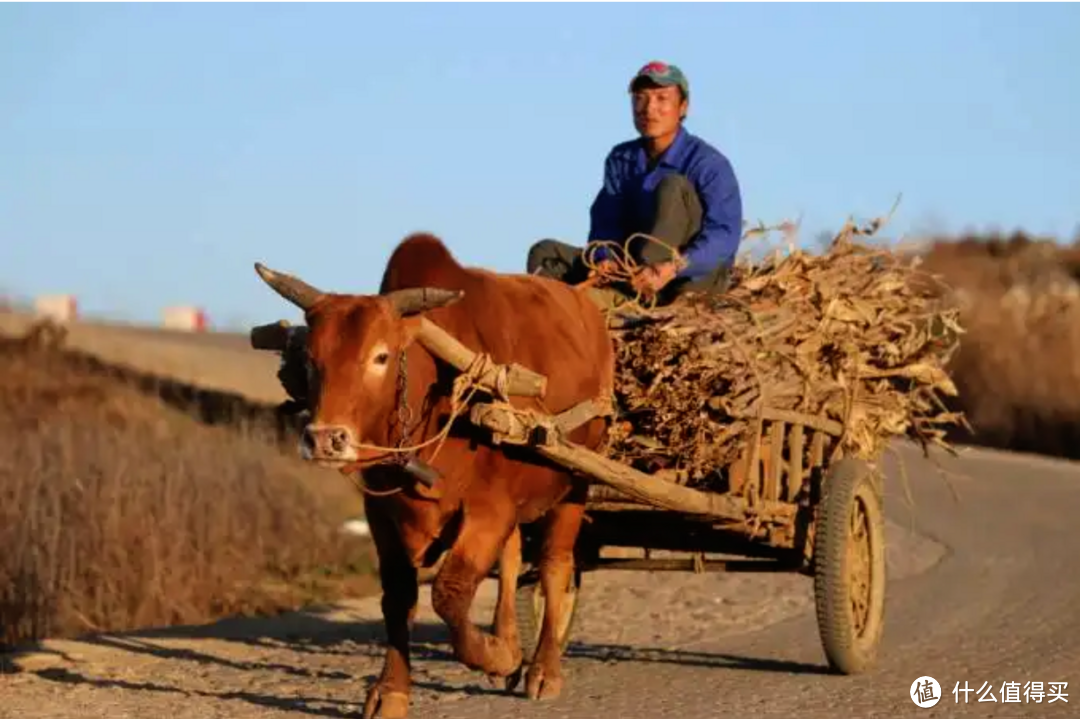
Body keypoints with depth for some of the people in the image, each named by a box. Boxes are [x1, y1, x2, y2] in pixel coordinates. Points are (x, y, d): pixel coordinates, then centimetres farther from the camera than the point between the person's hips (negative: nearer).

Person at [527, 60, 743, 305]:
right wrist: (605, 258, -27)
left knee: (673, 187, -26)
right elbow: (606, 222, -2)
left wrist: (672, 269, -38)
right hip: (637, 269, 5)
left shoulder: (709, 163, -10)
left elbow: (725, 234, -22)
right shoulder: (620, 159, 7)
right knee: (546, 254, -9)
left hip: (696, 274, -5)